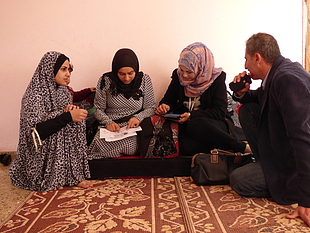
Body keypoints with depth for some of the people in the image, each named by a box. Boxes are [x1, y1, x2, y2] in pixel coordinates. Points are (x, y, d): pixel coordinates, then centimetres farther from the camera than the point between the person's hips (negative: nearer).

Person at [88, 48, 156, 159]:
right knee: (98, 140, -33)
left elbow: (150, 108, 6)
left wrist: (138, 117, -14)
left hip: (135, 128, -2)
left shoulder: (144, 79, -1)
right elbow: (98, 109, 5)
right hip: (112, 128, 2)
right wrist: (108, 122, -14)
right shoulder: (105, 80, -3)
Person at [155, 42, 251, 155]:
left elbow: (220, 112, -10)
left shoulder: (217, 78, -4)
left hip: (214, 123, -3)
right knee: (186, 147, -35)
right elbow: (168, 100, 17)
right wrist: (165, 106, -9)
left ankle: (242, 147, -24)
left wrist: (191, 115, -20)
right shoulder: (178, 76, 7)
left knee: (195, 125, -41)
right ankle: (242, 147, -23)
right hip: (186, 125, 3)